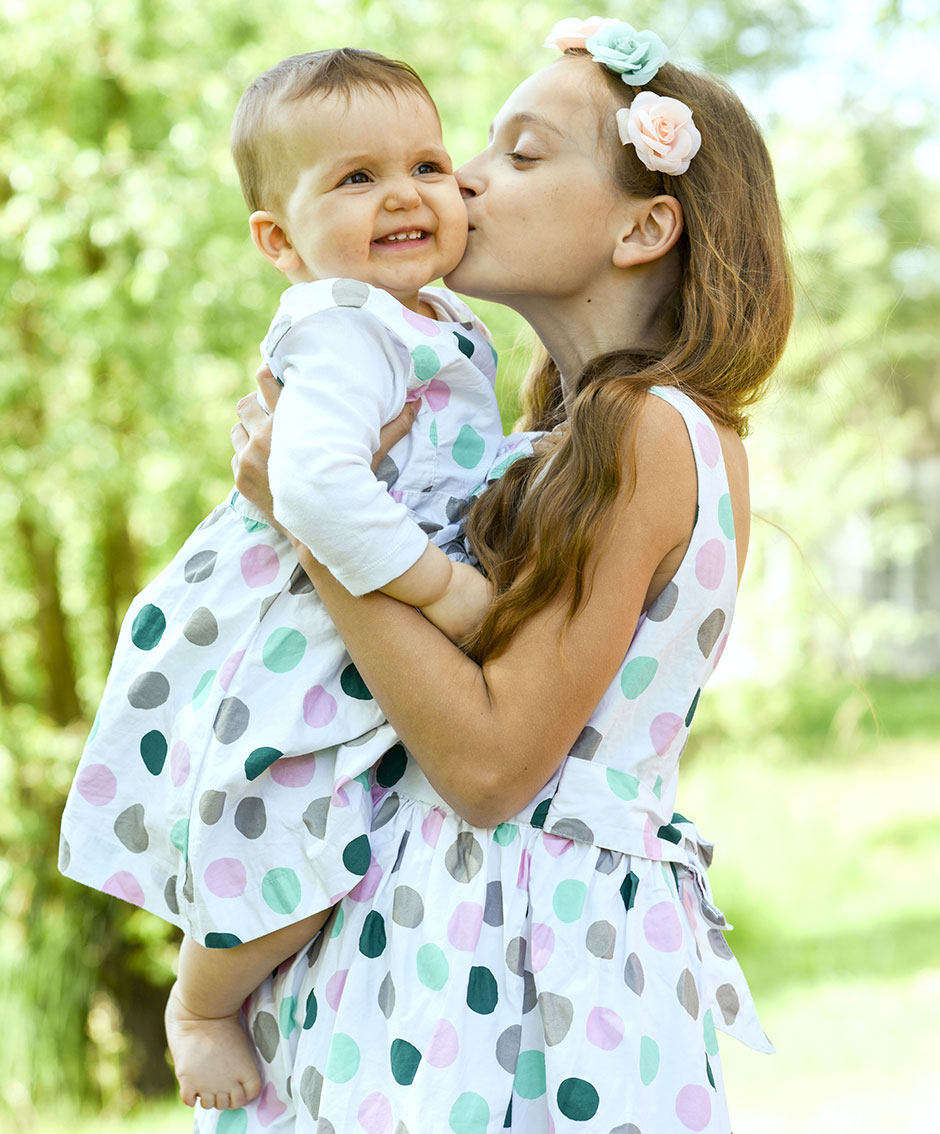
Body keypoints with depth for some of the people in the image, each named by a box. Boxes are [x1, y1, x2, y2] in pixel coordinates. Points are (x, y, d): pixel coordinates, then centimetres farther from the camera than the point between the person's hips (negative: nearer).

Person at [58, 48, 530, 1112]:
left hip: (376, 648, 10)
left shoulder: (440, 325, 8)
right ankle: (200, 1004, 16)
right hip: (280, 647, -10)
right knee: (283, 852, -12)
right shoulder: (344, 335, -24)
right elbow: (316, 483, -39)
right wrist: (435, 584, -32)